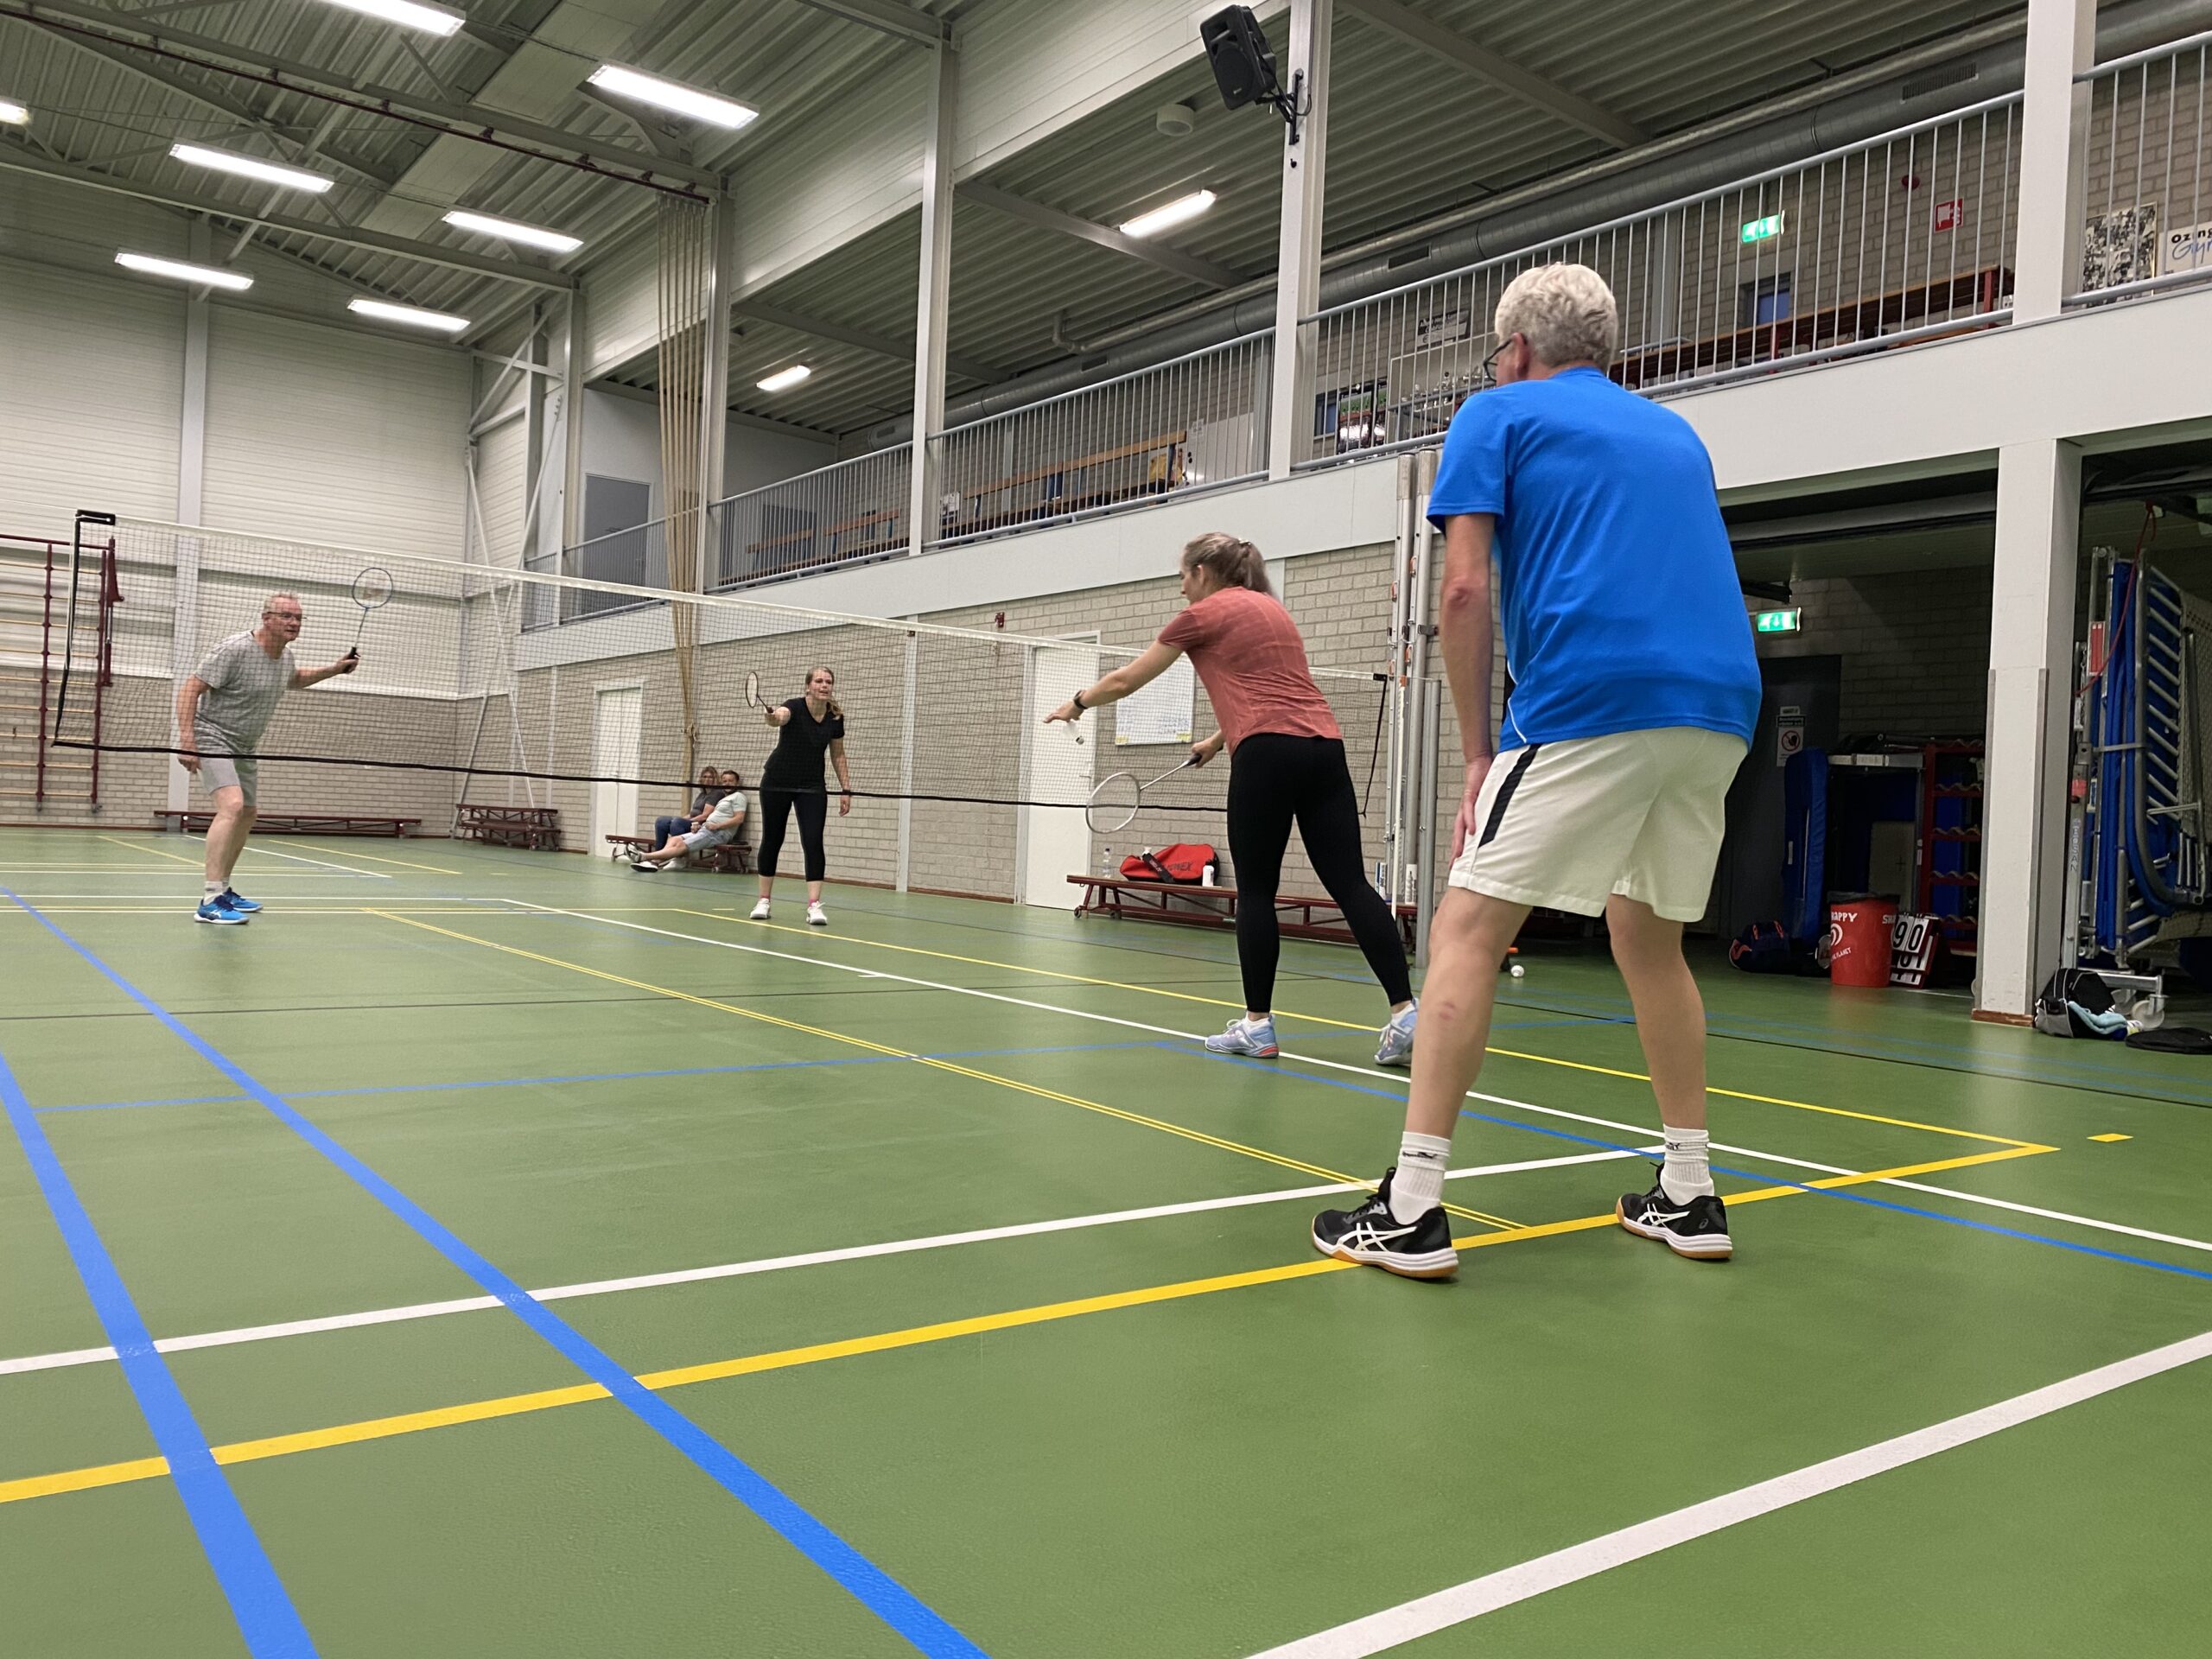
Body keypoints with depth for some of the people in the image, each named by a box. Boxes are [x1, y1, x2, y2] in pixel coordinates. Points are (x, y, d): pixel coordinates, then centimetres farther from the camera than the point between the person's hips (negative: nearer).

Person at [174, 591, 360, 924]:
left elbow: (294, 680, 29)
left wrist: (334, 670, 14)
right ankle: (210, 900, -31)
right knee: (232, 806, -27)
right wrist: (186, 739, -31)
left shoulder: (285, 655, 4)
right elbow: (190, 688, -22)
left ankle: (223, 889, 34)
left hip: (244, 747, 10)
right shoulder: (235, 650, -22)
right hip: (213, 739, -10)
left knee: (247, 816, 18)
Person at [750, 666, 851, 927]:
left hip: (812, 787, 2)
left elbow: (838, 755, 7)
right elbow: (779, 717, -43)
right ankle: (763, 901, 21)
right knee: (772, 840, 7)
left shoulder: (836, 718, -5)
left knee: (813, 842, -12)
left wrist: (846, 790, 2)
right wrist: (773, 716, -67)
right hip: (777, 783, -2)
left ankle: (814, 905, -14)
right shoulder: (794, 707, -18)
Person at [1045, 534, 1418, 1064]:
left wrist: (1078, 702, 32)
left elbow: (1125, 681, 15)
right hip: (1324, 745, 6)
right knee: (1350, 883, 0)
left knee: (1255, 891, 3)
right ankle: (1406, 1013, -8)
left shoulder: (1202, 614, 7)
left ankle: (1257, 1025, 8)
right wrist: (1219, 739, 41)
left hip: (1268, 756, -6)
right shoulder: (1272, 608, 27)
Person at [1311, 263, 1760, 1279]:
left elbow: (1465, 591, 0)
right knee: (1648, 938, 20)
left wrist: (1478, 755, 4)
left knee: (1467, 930, -3)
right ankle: (1687, 1196, 24)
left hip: (1589, 700, -7)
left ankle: (1411, 1211, -7)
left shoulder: (1499, 415, 12)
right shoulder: (1676, 434, 29)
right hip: (1720, 707, 7)